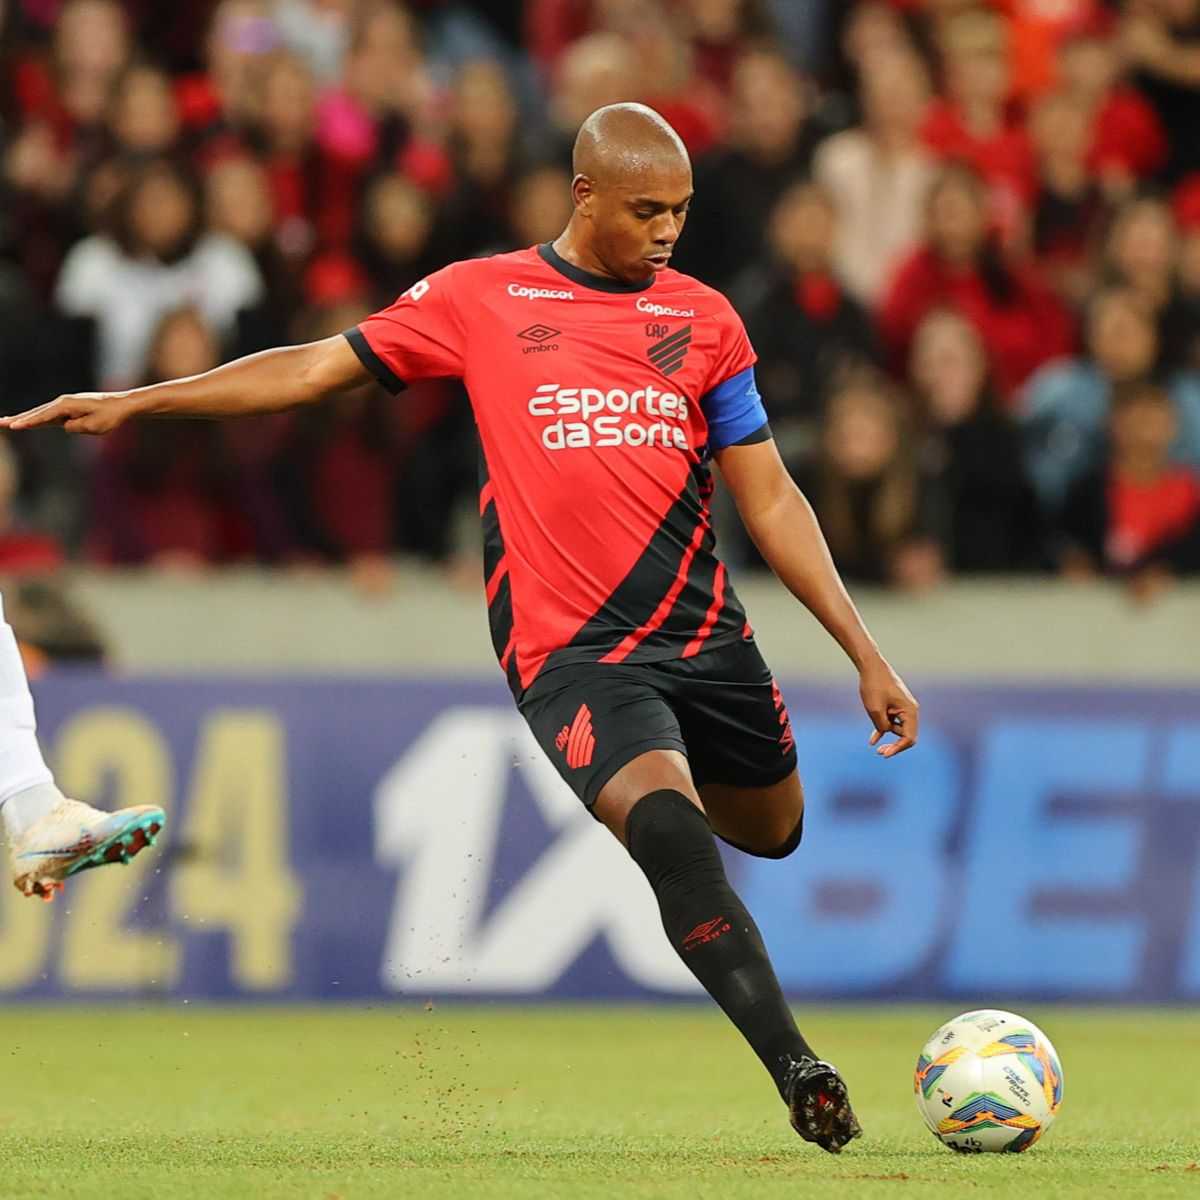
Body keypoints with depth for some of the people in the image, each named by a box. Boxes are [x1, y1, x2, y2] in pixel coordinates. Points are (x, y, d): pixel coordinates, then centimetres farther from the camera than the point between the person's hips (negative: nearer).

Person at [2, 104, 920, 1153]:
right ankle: (796, 1069, -29)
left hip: (706, 634, 4)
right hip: (572, 651, -4)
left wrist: (866, 653, 7)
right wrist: (133, 403, 9)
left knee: (774, 831, 17)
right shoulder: (482, 298, 4)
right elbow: (320, 367, 11)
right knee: (667, 820, -28)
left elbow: (770, 501, 12)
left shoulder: (704, 318, 10)